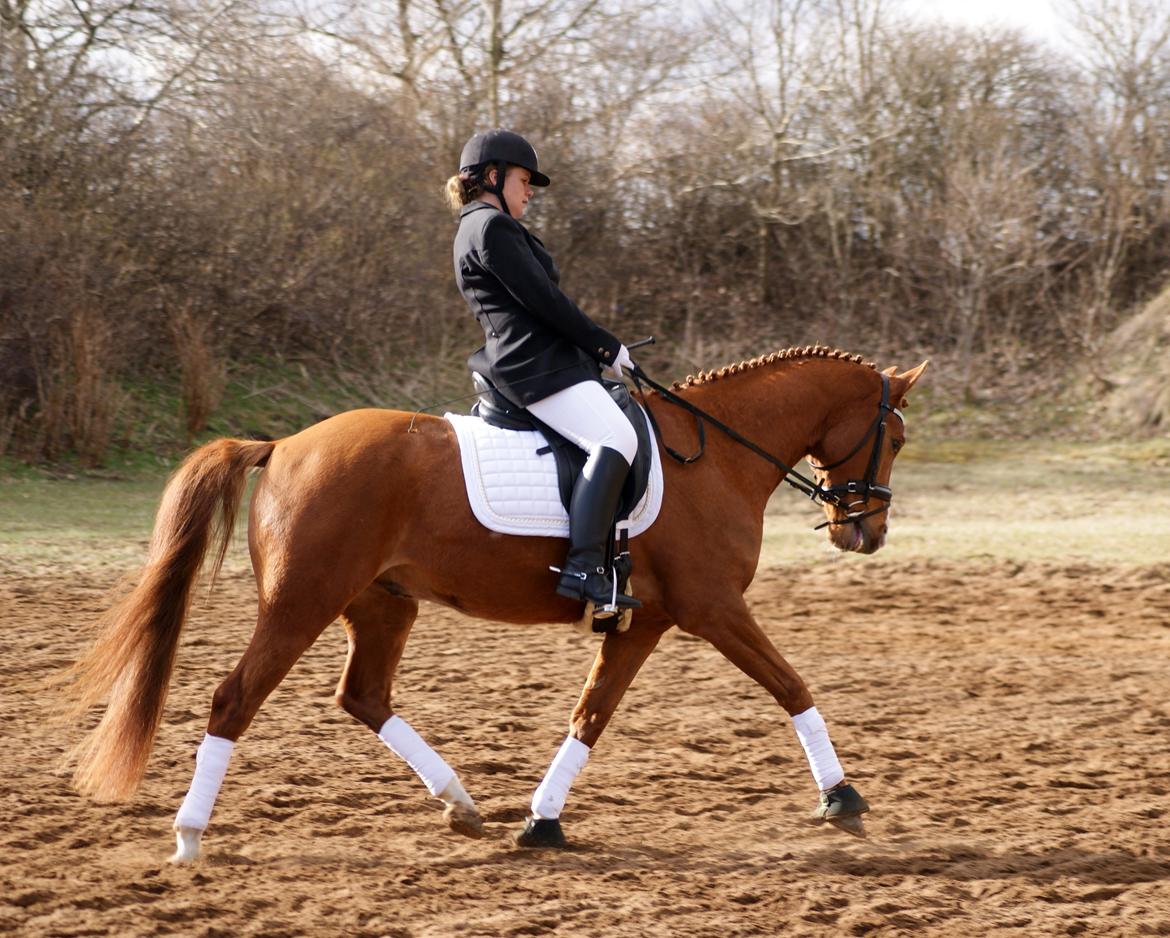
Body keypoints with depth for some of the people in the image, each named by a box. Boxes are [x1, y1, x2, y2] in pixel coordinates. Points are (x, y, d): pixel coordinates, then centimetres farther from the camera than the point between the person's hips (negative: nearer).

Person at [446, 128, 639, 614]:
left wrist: (598, 350, 17)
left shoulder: (477, 229, 25)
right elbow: (543, 301, -14)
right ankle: (584, 568, -37)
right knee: (615, 437, -27)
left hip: (524, 363, 12)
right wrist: (607, 346, -5)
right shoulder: (493, 226, -8)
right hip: (539, 364, -12)